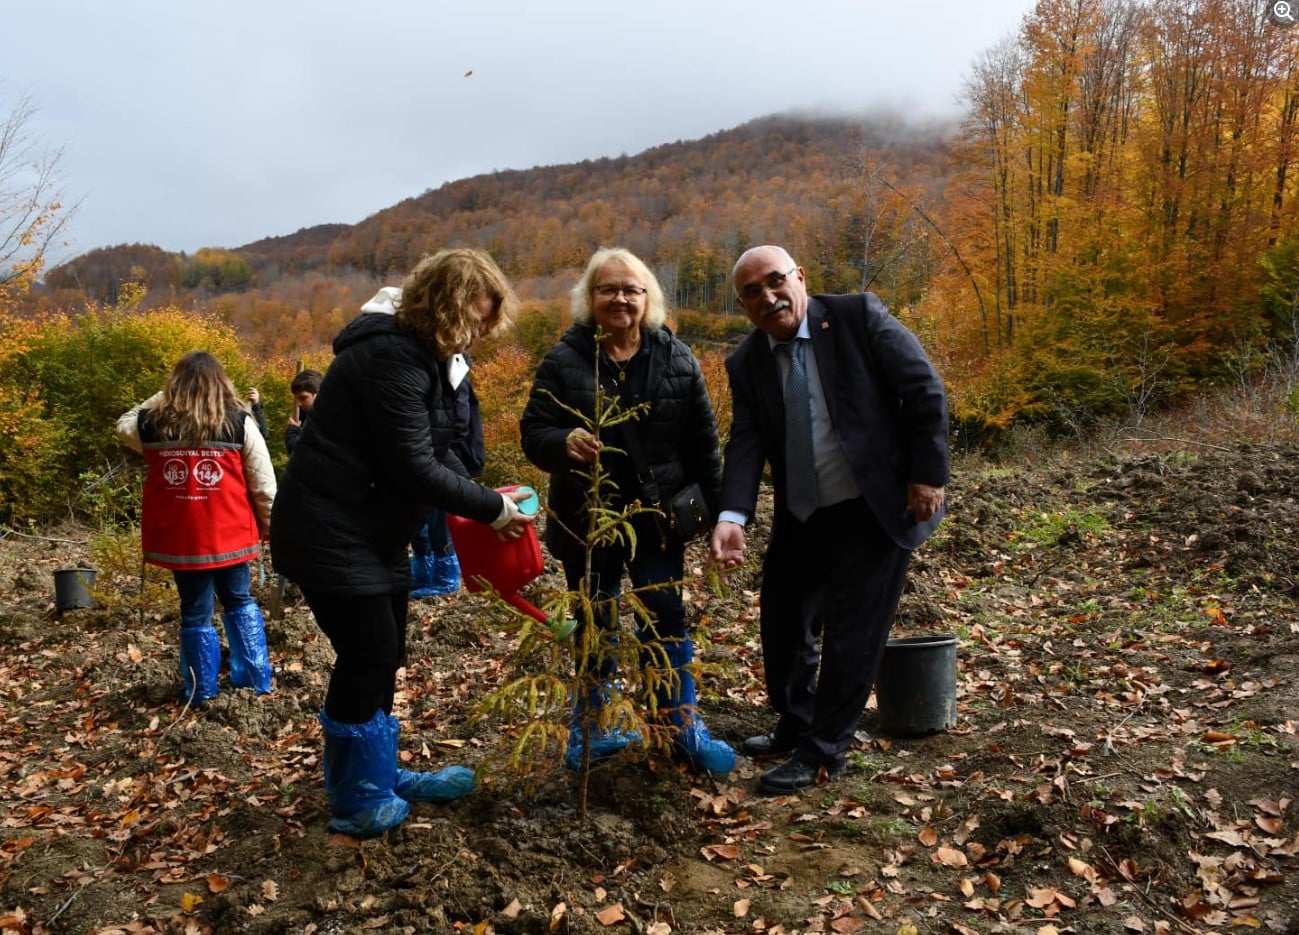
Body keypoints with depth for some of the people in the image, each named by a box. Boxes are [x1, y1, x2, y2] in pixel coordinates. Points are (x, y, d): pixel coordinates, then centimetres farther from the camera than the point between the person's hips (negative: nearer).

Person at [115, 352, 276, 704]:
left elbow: (124, 426, 24)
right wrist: (270, 526, 9)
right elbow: (263, 484, -3)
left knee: (195, 613, 12)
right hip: (230, 534, 0)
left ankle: (201, 691, 21)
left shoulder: (152, 424, -2)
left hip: (178, 538, 1)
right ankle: (256, 679, 19)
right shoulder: (239, 422, -6)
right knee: (239, 602, 18)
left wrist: (159, 399, 18)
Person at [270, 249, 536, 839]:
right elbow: (414, 467, -25)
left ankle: (379, 775, 30)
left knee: (384, 655, 14)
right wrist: (489, 507, -16)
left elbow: (436, 451, 13)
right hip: (328, 534, -10)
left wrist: (480, 502, -2)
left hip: (373, 532, 10)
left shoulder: (423, 356, 10)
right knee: (368, 654, -5)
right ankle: (357, 801, 12)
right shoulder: (391, 359, -22)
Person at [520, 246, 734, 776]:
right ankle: (593, 726, 29)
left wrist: (718, 512, 0)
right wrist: (565, 443, -31)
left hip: (657, 519, 1)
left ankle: (685, 729, 18)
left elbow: (702, 443, 2)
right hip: (586, 520, 0)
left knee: (666, 621, 4)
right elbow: (532, 433, -8)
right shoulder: (564, 360, -4)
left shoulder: (677, 359, 1)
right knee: (595, 626, 11)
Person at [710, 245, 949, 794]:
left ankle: (822, 753, 18)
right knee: (783, 623, 16)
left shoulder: (858, 316, -11)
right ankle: (795, 728, 39)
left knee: (851, 634, 1)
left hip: (875, 509, -5)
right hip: (800, 517, 5)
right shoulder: (746, 364, 0)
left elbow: (924, 390, -10)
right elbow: (745, 445, -9)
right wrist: (731, 517, -25)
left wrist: (928, 474, -15)